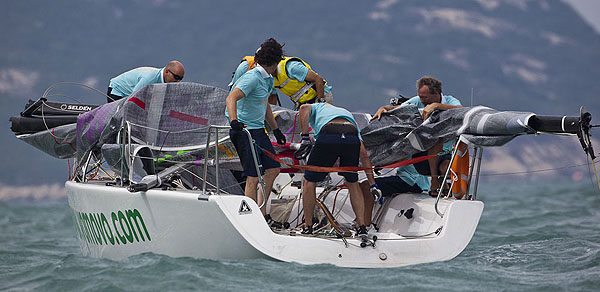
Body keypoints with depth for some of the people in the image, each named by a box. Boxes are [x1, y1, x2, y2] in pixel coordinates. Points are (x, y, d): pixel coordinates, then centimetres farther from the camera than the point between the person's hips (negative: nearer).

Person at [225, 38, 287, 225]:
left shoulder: (268, 78, 12)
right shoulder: (253, 78, -19)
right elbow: (231, 99, -32)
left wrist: (276, 129, 31)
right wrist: (234, 121, -47)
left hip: (258, 129, 10)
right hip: (244, 131, -10)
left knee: (273, 169, 11)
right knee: (253, 177, -10)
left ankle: (262, 214, 18)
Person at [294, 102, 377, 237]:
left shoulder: (318, 107, 38)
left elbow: (304, 109, 8)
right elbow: (363, 154, 34)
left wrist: (305, 138, 3)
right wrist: (373, 184, 34)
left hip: (328, 138, -3)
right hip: (352, 138, 3)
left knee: (310, 181, 17)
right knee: (352, 182, 26)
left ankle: (308, 227, 19)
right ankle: (362, 227, 20)